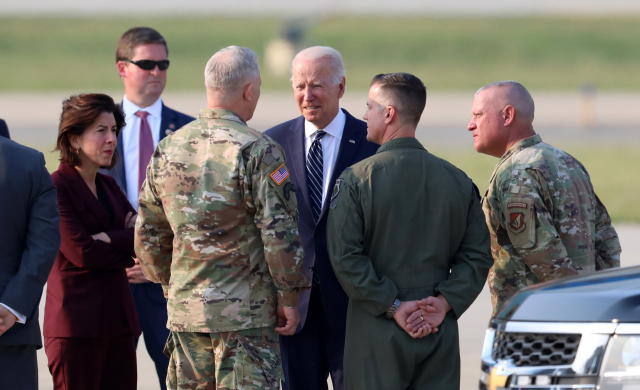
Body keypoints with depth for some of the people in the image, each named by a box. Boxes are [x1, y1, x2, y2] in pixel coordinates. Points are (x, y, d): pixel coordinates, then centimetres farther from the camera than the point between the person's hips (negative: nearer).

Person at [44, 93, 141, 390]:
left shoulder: (108, 186, 17)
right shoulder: (56, 187, -7)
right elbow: (82, 253, -16)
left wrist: (110, 238, -11)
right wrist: (127, 251, -2)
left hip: (118, 319, 7)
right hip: (77, 323, -7)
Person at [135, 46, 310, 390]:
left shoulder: (167, 150, 7)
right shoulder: (257, 151, -12)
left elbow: (148, 236, 13)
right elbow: (279, 233, -14)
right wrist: (289, 297, -4)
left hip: (185, 310, 6)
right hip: (246, 311, -6)